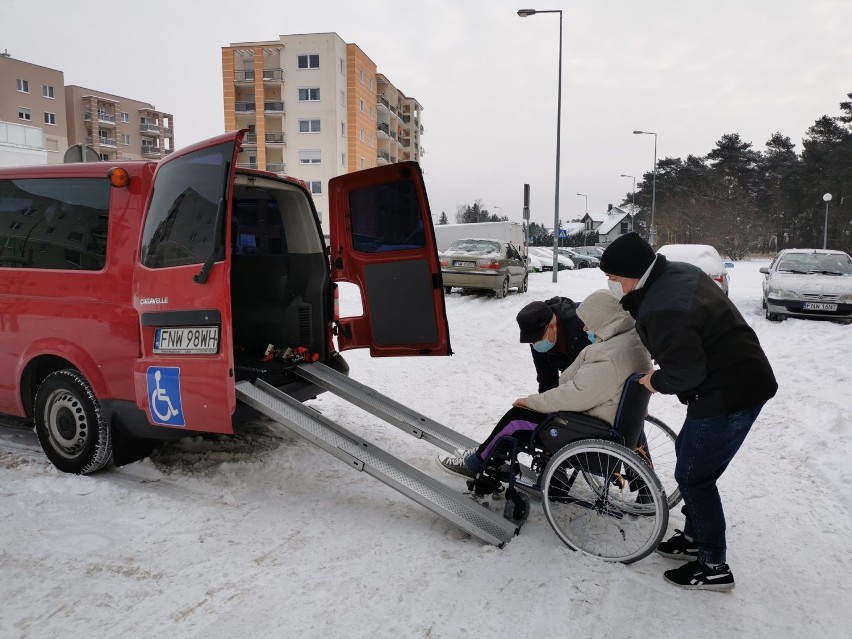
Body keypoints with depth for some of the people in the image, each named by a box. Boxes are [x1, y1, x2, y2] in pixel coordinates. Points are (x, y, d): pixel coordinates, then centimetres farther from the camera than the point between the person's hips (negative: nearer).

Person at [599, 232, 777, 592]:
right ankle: (694, 538, 36)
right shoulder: (676, 272, 3)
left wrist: (656, 381, -7)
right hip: (740, 379, 11)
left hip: (728, 394, -11)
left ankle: (714, 568, 15)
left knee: (693, 476, 1)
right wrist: (665, 362, 11)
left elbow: (687, 372, -26)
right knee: (687, 451, 21)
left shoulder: (662, 311, -29)